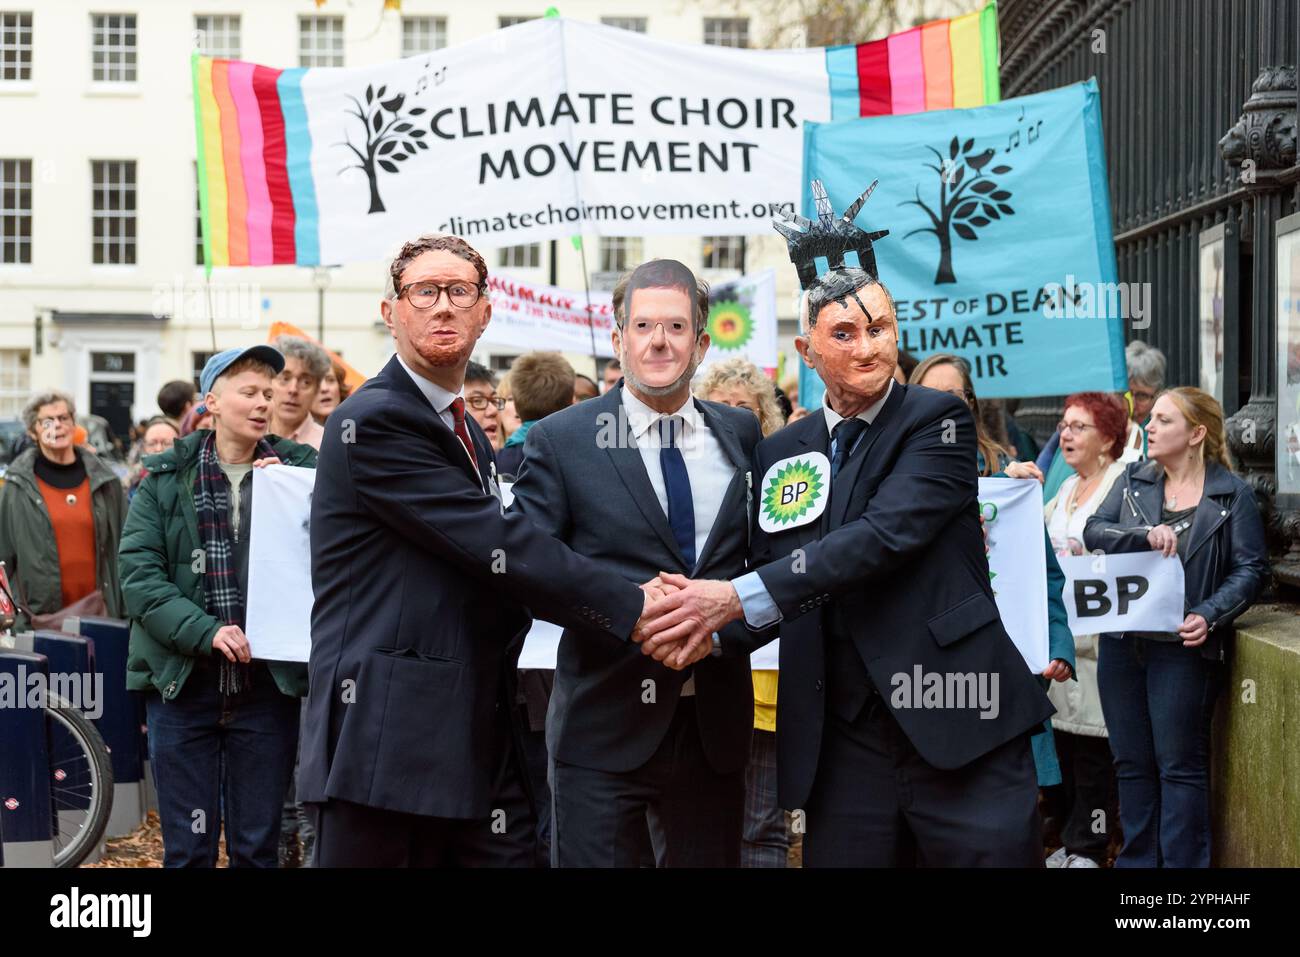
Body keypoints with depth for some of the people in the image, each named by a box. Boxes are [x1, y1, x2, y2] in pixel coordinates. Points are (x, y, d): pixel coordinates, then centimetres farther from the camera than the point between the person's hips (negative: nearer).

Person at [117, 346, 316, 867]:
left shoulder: (298, 470, 6)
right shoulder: (166, 476, 3)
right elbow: (137, 572, -6)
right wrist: (205, 631, -17)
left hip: (269, 686, 1)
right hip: (181, 683, -1)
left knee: (258, 846, 9)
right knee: (188, 848, 5)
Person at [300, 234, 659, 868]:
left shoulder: (464, 430, 21)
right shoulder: (375, 419, -10)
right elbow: (497, 546, -16)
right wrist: (631, 609, -14)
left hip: (478, 742, 8)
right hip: (388, 742, -8)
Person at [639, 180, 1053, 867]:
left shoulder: (938, 421, -2)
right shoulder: (779, 453, 12)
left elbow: (887, 533, -17)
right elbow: (775, 591, 13)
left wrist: (740, 598, -22)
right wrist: (708, 627, -10)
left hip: (956, 726, -4)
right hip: (842, 748, 4)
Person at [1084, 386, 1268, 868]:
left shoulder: (1231, 493, -3)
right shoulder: (1133, 480, 9)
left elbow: (1251, 569, -5)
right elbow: (1094, 531, -1)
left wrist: (1209, 616, -19)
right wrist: (1146, 534, -19)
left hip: (1183, 647, -5)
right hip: (1122, 642, 5)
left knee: (1180, 765, 1)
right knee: (1131, 761, 12)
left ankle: (1183, 861, 9)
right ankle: (1137, 859, 23)